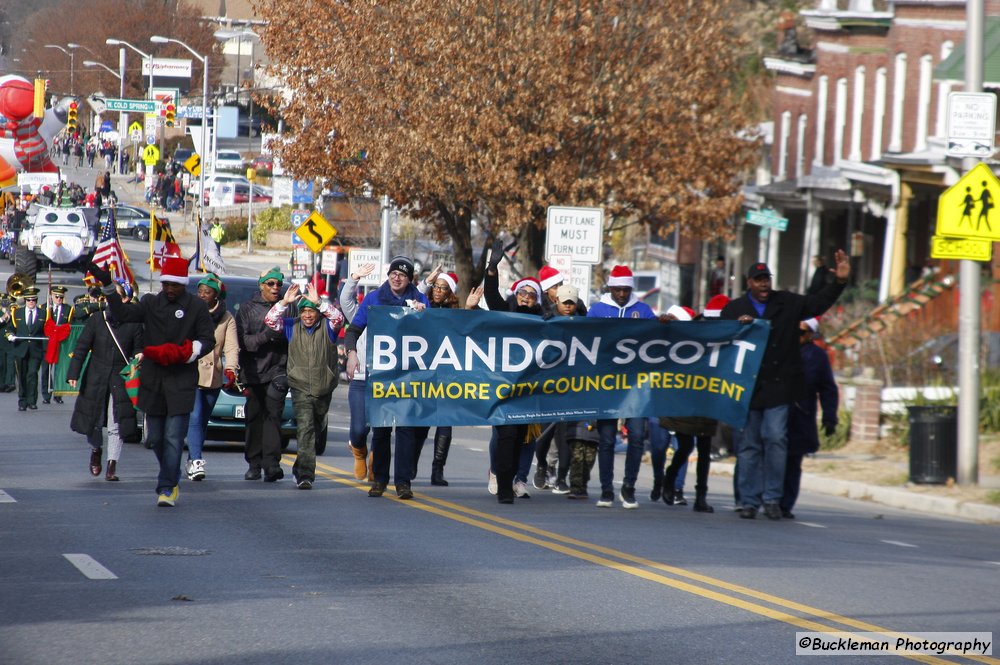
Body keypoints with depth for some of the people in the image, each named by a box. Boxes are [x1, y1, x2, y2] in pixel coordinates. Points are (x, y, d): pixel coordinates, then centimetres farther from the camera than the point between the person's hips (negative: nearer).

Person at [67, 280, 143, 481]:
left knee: (117, 425, -5)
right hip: (96, 378, 1)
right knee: (93, 421, 9)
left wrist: (139, 357, -18)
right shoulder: (97, 320, -2)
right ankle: (96, 450, 38)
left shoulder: (134, 324, -3)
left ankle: (112, 465, 0)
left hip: (121, 378, -1)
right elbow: (81, 347, 0)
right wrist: (73, 373, -6)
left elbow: (138, 349, 6)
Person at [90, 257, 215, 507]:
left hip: (181, 383, -4)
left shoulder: (196, 307, 2)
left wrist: (181, 353, -16)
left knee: (173, 437, -10)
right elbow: (123, 313, -5)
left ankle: (167, 488, -7)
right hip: (153, 381, 4)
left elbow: (207, 341, 0)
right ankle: (173, 479, 31)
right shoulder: (151, 303, 9)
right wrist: (108, 287, -16)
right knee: (155, 437, 11)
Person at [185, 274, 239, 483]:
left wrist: (231, 369, -17)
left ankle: (192, 461, 20)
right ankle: (196, 461, -23)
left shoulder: (227, 319, 8)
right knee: (194, 418, -15)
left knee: (202, 421, 10)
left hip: (213, 377, 3)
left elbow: (232, 347, -1)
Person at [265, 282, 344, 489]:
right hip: (300, 388, -2)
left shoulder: (327, 327, -1)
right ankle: (305, 474, -24)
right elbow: (270, 321, -6)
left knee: (317, 426, 18)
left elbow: (338, 318, -21)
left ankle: (301, 468, 41)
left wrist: (319, 302, -31)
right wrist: (284, 302, -19)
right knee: (305, 428, -17)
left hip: (323, 387, 2)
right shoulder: (292, 327, 3)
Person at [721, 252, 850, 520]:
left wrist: (840, 281, 3)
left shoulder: (787, 303, 9)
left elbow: (818, 304, 14)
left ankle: (772, 498, 0)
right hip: (746, 386, 0)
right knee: (748, 445, 3)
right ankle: (749, 501, 9)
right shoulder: (733, 309, 6)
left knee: (776, 439, -8)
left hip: (777, 386, 0)